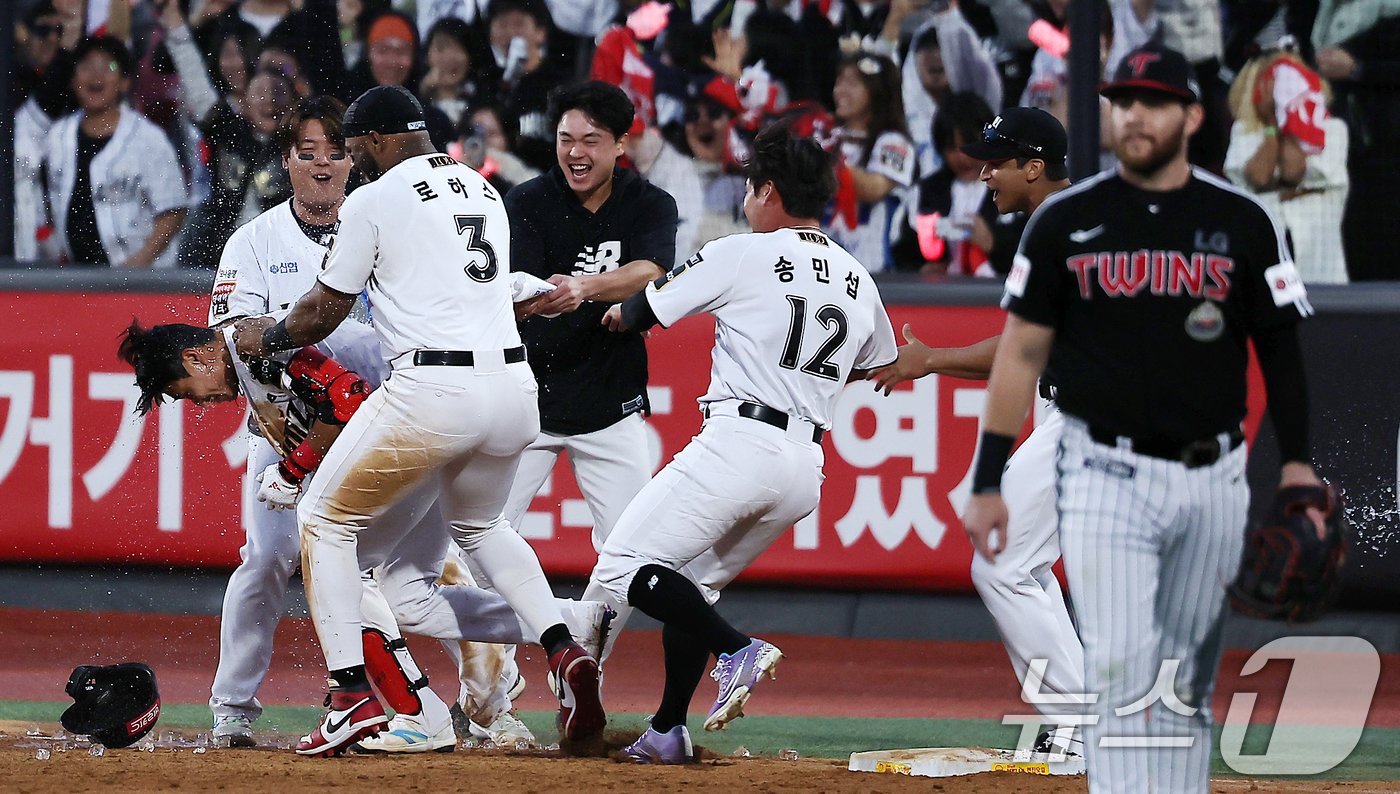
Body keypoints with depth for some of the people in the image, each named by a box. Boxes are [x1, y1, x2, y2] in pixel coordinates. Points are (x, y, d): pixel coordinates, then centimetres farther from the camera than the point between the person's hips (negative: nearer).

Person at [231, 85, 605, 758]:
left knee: (326, 520, 11)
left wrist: (268, 337, 25)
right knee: (477, 524, 32)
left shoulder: (374, 201, -1)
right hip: (515, 388, 7)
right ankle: (564, 654, 9)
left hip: (431, 392, -7)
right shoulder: (485, 192, 20)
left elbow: (324, 313, 4)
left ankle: (353, 695, -2)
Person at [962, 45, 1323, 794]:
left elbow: (1281, 347, 7)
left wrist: (1297, 467, -4)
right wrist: (988, 482, 1)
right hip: (1105, 473, -2)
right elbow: (1021, 352, 5)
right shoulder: (1065, 221, 2)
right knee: (1120, 665, -13)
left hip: (1211, 476, 2)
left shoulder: (1243, 223, 4)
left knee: (1187, 682, 9)